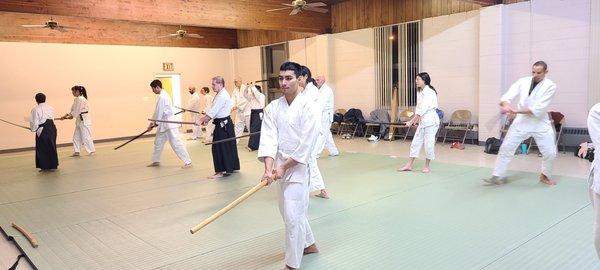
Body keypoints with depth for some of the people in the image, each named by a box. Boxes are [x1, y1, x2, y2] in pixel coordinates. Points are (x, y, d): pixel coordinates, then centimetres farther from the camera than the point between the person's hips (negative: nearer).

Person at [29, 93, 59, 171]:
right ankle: (53, 165, 20)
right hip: (52, 128, 5)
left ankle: (45, 166, 8)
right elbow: (52, 119, 11)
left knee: (42, 148, 5)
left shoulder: (35, 109, -8)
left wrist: (33, 129, 11)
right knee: (52, 147, 14)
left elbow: (34, 122, -7)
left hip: (42, 130, -5)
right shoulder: (50, 108, 8)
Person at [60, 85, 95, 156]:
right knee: (76, 137, 12)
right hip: (80, 120, 11)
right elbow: (73, 110, 15)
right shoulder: (77, 99, 14)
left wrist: (71, 116, -6)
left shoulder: (81, 99, -17)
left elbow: (77, 111, -18)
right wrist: (66, 115, 6)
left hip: (84, 120, -11)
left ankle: (91, 150, 2)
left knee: (86, 136, -6)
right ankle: (76, 151, 18)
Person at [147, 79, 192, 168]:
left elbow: (159, 112, -17)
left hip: (169, 123, -10)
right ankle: (156, 161, 33)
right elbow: (157, 111, 16)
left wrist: (154, 123, -6)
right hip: (163, 123, 10)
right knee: (158, 142, 19)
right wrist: (152, 123, 14)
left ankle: (188, 162, -7)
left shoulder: (162, 97, -19)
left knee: (176, 143, -10)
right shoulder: (163, 95, 13)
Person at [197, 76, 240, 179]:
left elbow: (212, 111, -21)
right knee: (229, 146, 16)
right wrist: (206, 119, 8)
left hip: (223, 125, -10)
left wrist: (201, 120, -17)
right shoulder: (222, 94, 14)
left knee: (219, 148, -5)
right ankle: (231, 167, 26)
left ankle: (221, 171, 1)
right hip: (225, 123, 10)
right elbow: (214, 111, 16)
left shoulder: (222, 96, -19)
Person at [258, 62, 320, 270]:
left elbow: (306, 144, -17)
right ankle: (309, 244, 44)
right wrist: (269, 168, -21)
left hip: (298, 166, -6)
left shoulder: (307, 107, -14)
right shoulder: (272, 108, 0)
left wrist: (284, 167, -15)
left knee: (292, 216, -5)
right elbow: (269, 139, -9)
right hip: (280, 165, 7)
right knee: (288, 212, 20)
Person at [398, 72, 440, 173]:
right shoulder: (419, 92, 9)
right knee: (415, 142, 9)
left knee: (429, 144, 1)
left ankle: (427, 166, 17)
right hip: (422, 121, 9)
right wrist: (415, 120, 6)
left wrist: (411, 121, -25)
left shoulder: (430, 93, -18)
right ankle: (409, 165, 15)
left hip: (431, 121, -9)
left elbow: (423, 109, -24)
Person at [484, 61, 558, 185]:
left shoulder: (550, 86, -10)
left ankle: (545, 175, 30)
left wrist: (516, 110, -26)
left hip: (540, 123, -1)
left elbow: (538, 108, -20)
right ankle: (497, 176, 4)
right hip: (521, 121, 1)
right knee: (506, 147, -4)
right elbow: (508, 96, -13)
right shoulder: (523, 81, -2)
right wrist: (505, 104, -36)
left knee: (550, 152, 2)